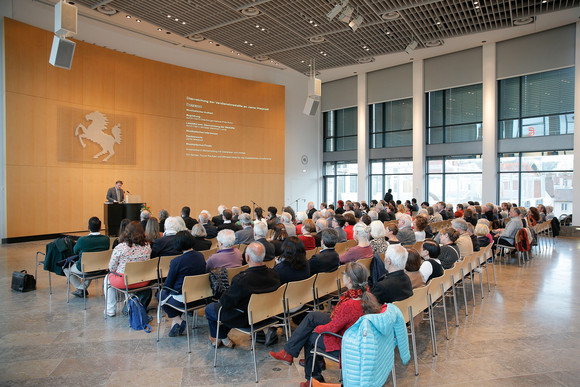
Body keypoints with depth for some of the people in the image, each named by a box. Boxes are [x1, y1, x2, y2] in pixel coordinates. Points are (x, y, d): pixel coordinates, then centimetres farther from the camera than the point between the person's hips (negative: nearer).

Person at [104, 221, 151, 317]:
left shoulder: (120, 248, -17)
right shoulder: (147, 246, -5)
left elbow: (111, 268, -7)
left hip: (124, 281, -4)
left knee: (108, 278, 28)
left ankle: (110, 310, 33)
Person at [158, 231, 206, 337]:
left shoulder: (176, 261, -20)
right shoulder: (201, 256, -2)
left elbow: (168, 284, -11)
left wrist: (164, 287, 13)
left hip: (182, 300, -6)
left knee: (160, 295, 21)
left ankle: (177, 320, 11)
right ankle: (176, 321, 20)